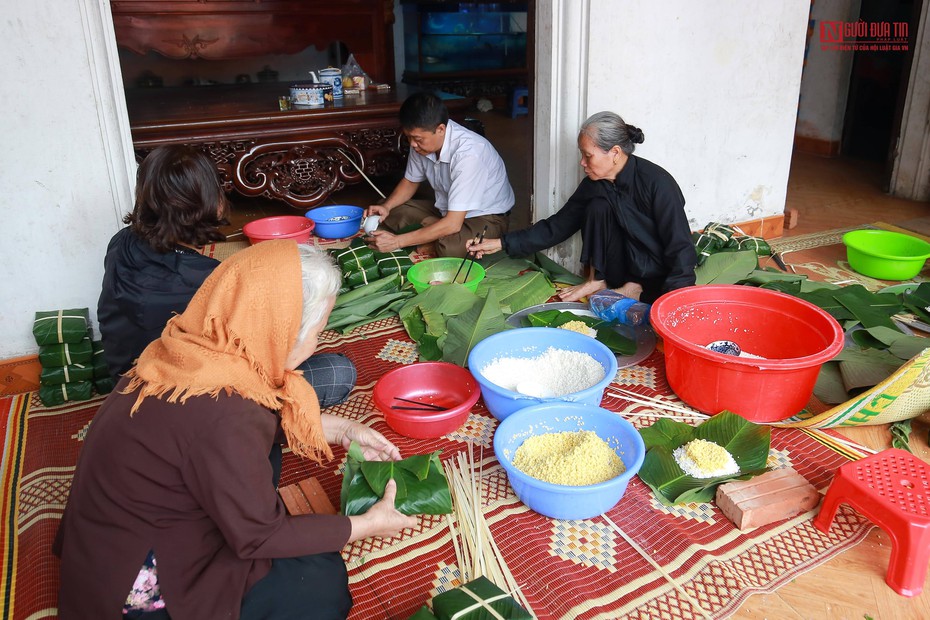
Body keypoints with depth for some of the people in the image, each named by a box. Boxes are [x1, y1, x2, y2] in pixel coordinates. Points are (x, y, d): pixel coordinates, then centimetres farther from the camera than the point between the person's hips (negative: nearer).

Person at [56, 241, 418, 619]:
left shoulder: (196, 350, -11)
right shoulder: (222, 413, -36)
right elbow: (259, 538, -22)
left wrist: (339, 428, 5)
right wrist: (368, 524, -11)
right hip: (139, 585, -8)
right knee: (322, 582, -3)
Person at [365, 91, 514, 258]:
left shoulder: (468, 153, -34)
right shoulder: (423, 141, -11)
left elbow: (453, 224, -35)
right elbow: (410, 181, 9)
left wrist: (397, 241, -33)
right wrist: (386, 206, -12)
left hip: (486, 216, -7)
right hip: (447, 211, 7)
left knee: (449, 247, -36)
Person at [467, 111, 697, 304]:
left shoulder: (657, 183, -22)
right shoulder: (593, 185, -4)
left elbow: (681, 250, -23)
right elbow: (556, 226, 1)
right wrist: (502, 243, -4)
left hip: (662, 282, -5)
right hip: (627, 274, 6)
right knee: (598, 206, -16)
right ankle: (597, 281, -6)